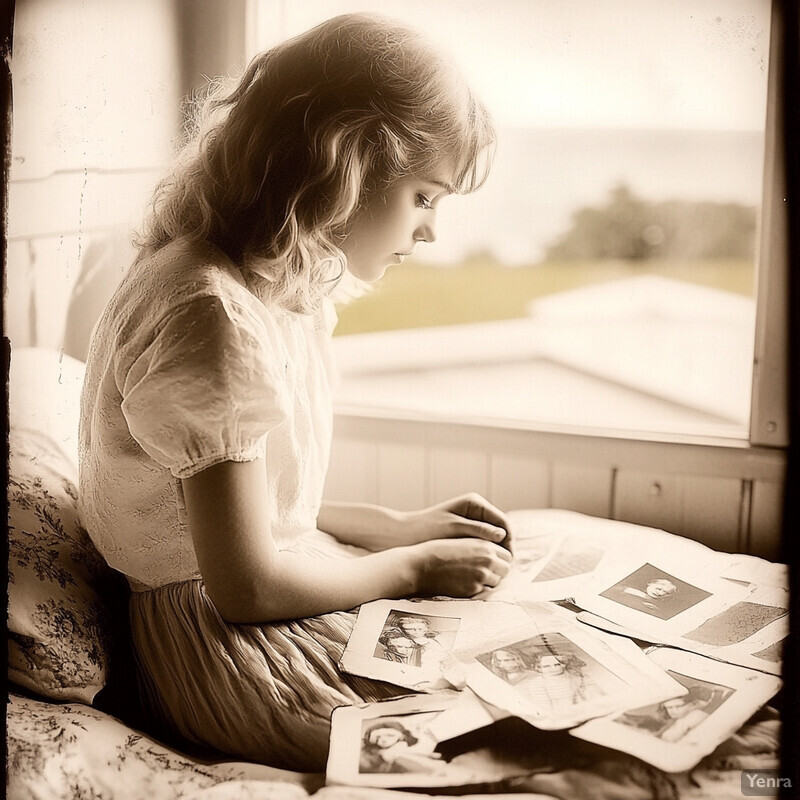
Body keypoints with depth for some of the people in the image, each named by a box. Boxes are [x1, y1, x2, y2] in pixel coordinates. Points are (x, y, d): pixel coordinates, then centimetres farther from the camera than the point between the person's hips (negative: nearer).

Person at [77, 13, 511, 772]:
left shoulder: (276, 286, 3)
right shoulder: (214, 316, -27)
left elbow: (266, 501, 9)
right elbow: (247, 587, -23)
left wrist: (399, 525, 3)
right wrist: (414, 566, -11)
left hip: (273, 584, 9)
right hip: (229, 648, -9)